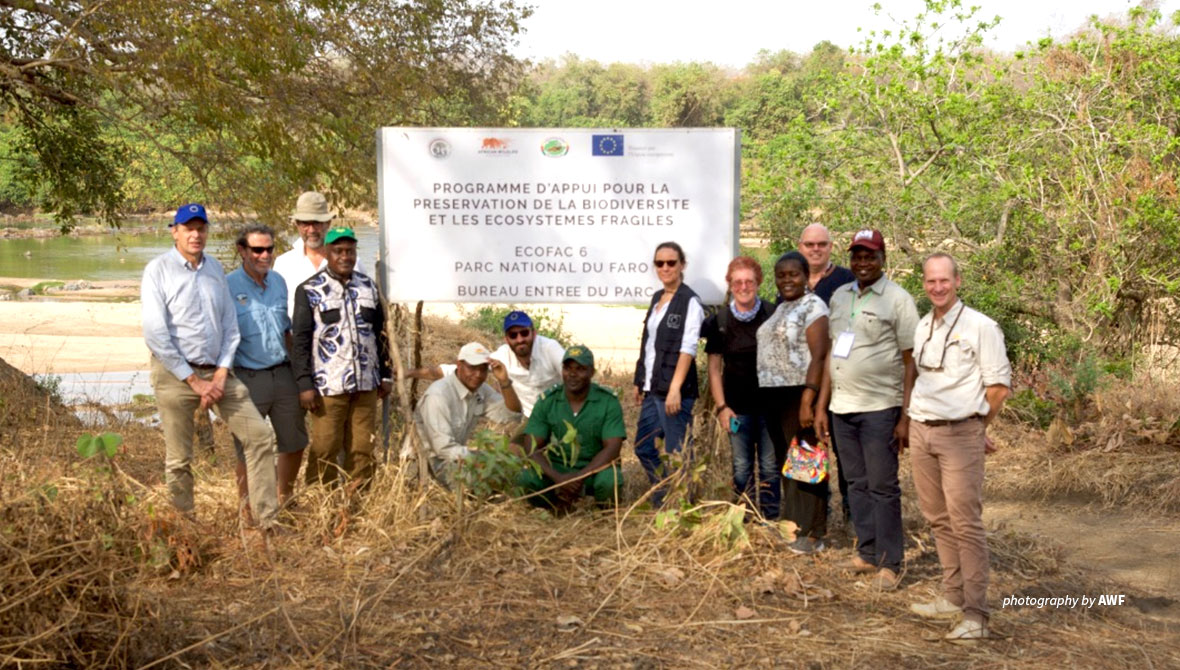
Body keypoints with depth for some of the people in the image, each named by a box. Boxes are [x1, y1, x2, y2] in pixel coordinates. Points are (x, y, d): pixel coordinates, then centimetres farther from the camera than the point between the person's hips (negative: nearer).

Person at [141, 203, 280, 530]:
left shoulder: (215, 269, 10)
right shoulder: (159, 270, -5)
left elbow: (230, 326, 11)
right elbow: (155, 334, -11)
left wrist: (221, 375, -2)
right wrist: (194, 380, -12)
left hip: (217, 372, 5)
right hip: (175, 374, -5)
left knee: (260, 435, -3)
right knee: (179, 460, 1)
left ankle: (268, 520, 3)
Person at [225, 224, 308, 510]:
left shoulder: (279, 282, 8)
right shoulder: (227, 286, -9)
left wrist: (296, 371, 16)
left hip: (283, 374, 6)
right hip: (248, 378, -5)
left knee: (295, 443, 13)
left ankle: (286, 499, 33)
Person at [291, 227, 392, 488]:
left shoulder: (369, 287, 13)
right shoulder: (310, 290, 0)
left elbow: (381, 334, 18)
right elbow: (300, 341, -3)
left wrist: (386, 375, 14)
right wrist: (304, 385, -9)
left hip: (366, 385, 4)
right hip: (328, 386, -4)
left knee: (362, 448, 7)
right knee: (325, 450, -2)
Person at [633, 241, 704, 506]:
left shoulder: (690, 302, -8)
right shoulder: (657, 298, 16)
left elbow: (688, 349, -15)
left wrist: (675, 389, -21)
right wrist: (640, 382, 16)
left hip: (675, 389, -8)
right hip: (652, 388, 8)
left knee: (677, 452, -4)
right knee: (644, 447, 14)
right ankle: (661, 503, 26)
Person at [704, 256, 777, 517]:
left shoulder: (772, 315, -5)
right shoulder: (719, 321, 1)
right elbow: (714, 368, 5)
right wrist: (721, 406, -2)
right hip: (737, 406, 2)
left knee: (770, 466, 4)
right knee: (742, 468, 9)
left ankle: (770, 521, 14)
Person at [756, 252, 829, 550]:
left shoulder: (813, 306, -8)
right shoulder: (781, 308, 18)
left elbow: (819, 356, -17)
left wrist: (807, 400, -24)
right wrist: (766, 398, 13)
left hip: (798, 394, -8)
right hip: (773, 396, 9)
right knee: (785, 463, 13)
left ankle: (812, 533, 3)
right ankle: (794, 525, 23)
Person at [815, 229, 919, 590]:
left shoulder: (898, 300, -6)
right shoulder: (839, 296, 12)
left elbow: (911, 361, -8)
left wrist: (906, 416, -13)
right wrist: (822, 405, 13)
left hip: (880, 408, -6)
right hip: (842, 408, 6)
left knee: (882, 487, -1)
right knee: (856, 484, 12)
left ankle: (889, 564, 8)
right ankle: (866, 554, 22)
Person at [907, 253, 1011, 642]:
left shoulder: (980, 327, -6)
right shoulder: (920, 328, 13)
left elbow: (999, 385, -4)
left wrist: (974, 427, 3)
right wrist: (911, 420, 13)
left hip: (960, 435, -6)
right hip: (921, 432, 6)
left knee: (966, 523, -8)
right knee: (938, 519, 11)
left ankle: (975, 615, -5)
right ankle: (954, 597, 22)